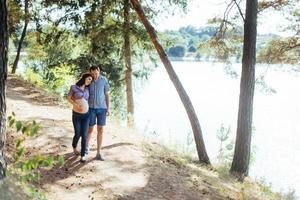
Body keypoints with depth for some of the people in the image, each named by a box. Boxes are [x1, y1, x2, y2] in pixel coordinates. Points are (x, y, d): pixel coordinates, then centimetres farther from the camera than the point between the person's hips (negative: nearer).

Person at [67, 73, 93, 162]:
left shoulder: (87, 89, 6)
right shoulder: (73, 87, -7)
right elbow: (68, 98, -1)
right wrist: (75, 105, -16)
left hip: (85, 115, 3)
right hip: (76, 115, -3)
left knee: (84, 135, -6)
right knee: (77, 134, 2)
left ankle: (83, 155, 2)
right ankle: (74, 147, 35)